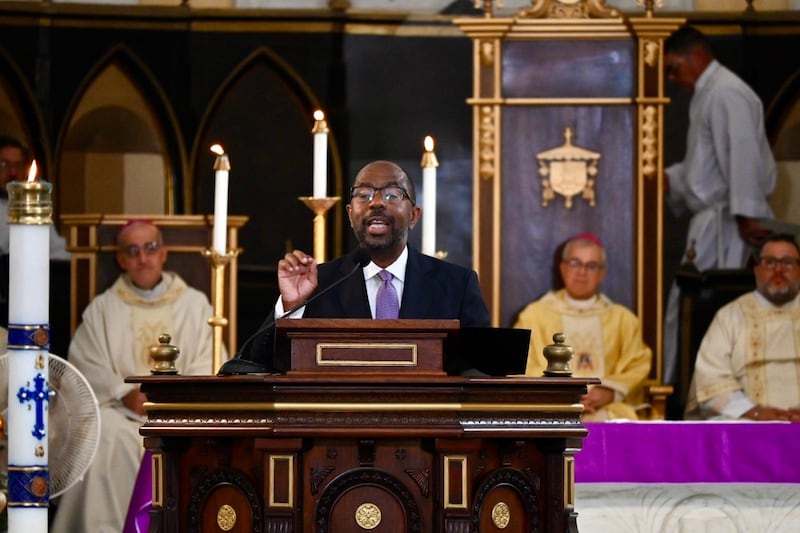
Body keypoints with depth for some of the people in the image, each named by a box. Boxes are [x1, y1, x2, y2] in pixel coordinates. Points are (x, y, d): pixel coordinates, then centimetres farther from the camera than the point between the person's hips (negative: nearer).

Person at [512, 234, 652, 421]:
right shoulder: (534, 315, 14)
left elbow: (637, 365, 11)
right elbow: (523, 369, 5)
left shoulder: (623, 319, 20)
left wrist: (610, 391, -8)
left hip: (610, 409, 1)